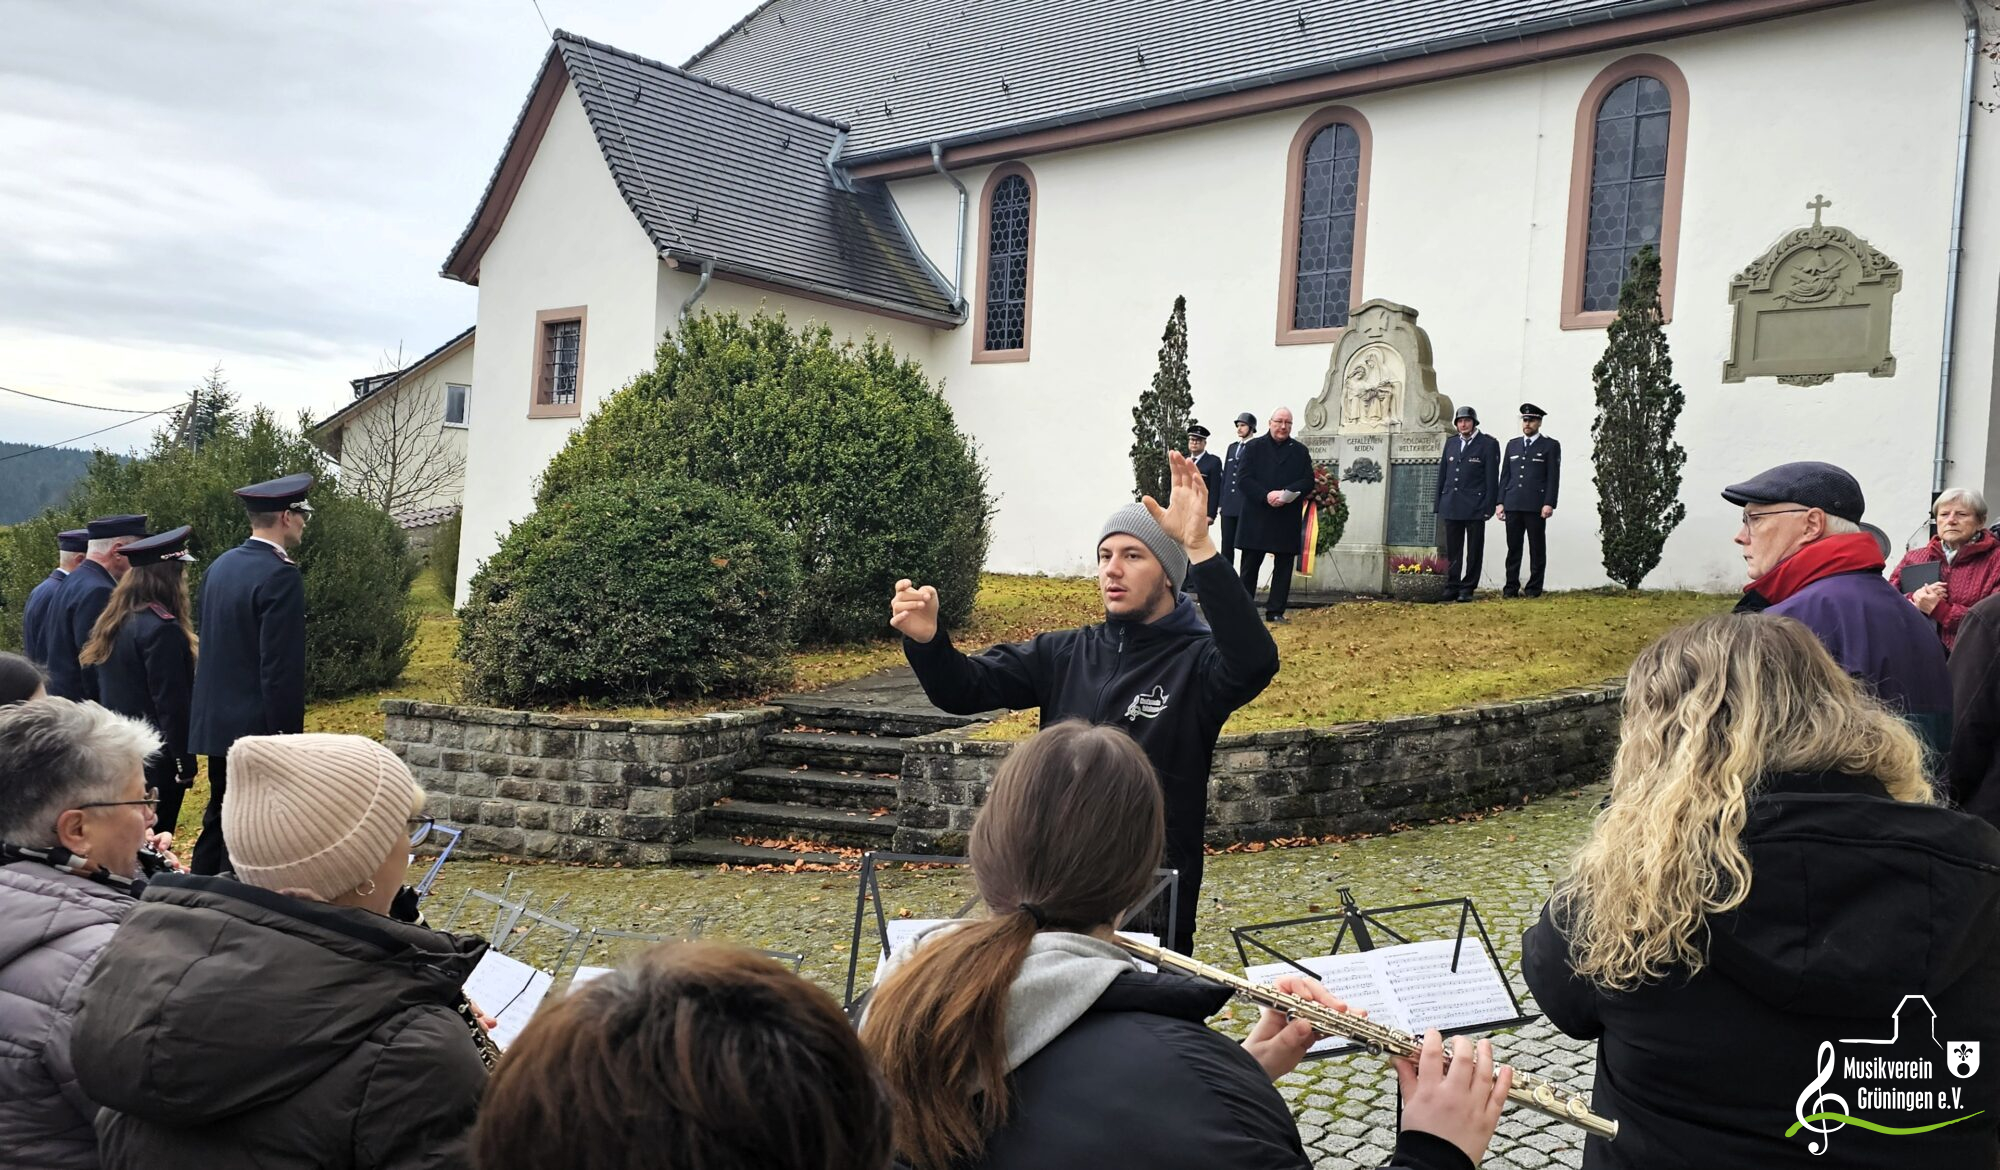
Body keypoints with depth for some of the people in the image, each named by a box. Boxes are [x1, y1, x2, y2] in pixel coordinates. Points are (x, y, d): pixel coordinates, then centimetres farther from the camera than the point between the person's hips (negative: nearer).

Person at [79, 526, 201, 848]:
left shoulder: (112, 623, 8)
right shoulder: (162, 629, -19)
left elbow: (106, 691, 14)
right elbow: (170, 704, -19)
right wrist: (186, 764, -13)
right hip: (156, 757, -9)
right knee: (155, 841, -2)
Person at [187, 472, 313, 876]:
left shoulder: (221, 566, 10)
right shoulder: (279, 575, -17)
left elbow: (213, 647, 16)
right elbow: (281, 668, -20)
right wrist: (288, 735, -17)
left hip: (215, 722, 9)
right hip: (257, 726, -9)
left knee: (218, 823, 18)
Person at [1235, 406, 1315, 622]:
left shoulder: (1300, 451, 9)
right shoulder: (1253, 447, 4)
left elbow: (1308, 482, 2)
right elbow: (1245, 479, -4)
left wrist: (1286, 494, -16)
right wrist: (1266, 496, -18)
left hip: (1287, 520, 2)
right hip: (1256, 517, -2)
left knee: (1283, 567, 3)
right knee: (1250, 566, 4)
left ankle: (1276, 611, 9)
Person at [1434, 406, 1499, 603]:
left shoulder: (1488, 444, -1)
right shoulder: (1451, 443, 13)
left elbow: (1492, 477, -5)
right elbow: (1442, 474, 15)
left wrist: (1489, 506, -10)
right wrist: (1438, 504, 10)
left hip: (1475, 507, -4)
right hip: (1451, 506, 4)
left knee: (1474, 550, 1)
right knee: (1452, 550, 6)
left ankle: (1467, 589, 6)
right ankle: (1451, 587, 12)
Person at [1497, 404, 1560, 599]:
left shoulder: (1550, 446, 3)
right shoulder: (1512, 445, 16)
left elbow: (1553, 477, -3)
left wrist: (1549, 504, -12)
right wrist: (1500, 502, 7)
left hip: (1536, 506, -4)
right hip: (1513, 505, 4)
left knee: (1537, 549, 1)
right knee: (1513, 548, 4)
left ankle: (1534, 588, 5)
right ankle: (1511, 587, 8)